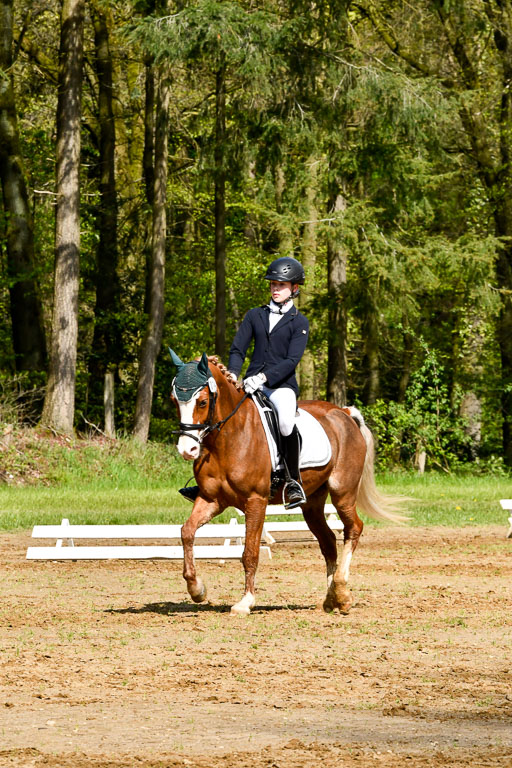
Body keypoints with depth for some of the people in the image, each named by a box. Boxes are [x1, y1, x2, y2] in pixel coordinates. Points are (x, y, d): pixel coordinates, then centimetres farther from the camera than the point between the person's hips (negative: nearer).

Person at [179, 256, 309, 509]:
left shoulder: (299, 322, 2)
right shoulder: (255, 315, 15)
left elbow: (292, 360, -10)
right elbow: (238, 348, 9)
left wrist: (263, 378, -24)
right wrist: (233, 373, -12)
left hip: (282, 385, -5)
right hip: (252, 383, 5)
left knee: (286, 423, -36)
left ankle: (294, 481, -14)